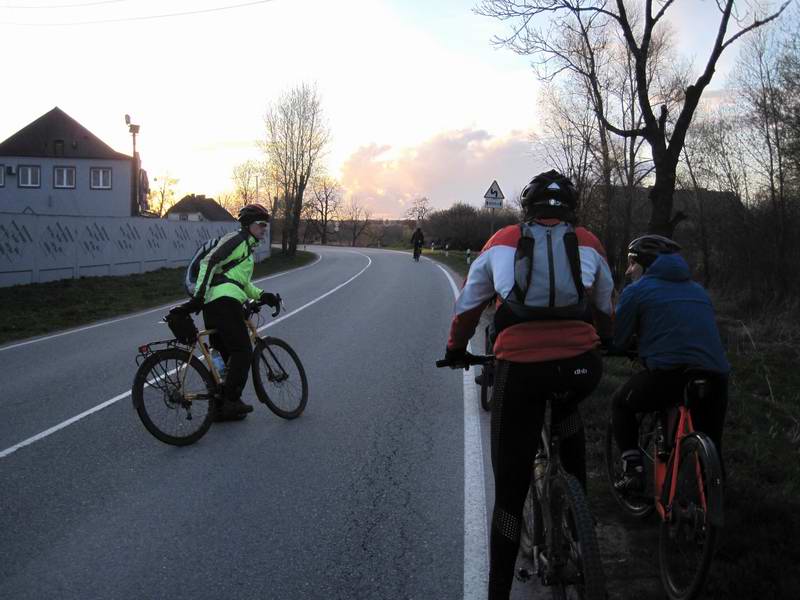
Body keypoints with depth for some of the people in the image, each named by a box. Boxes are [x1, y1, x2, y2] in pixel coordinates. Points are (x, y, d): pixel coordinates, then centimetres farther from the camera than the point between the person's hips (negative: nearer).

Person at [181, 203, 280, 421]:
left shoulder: (247, 247, 28)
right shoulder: (236, 239, -3)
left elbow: (242, 282, 30)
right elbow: (209, 262, -16)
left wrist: (262, 295, 16)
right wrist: (200, 295, -23)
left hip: (213, 304, 10)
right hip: (224, 300, -10)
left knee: (225, 354, 13)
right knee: (242, 350, -9)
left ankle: (221, 407, 16)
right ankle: (232, 401, -7)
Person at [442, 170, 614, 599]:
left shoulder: (502, 242, 16)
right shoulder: (589, 244, 18)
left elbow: (467, 306, 24)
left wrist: (456, 349, 41)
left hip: (519, 369, -1)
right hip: (581, 365, 2)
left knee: (510, 488, 11)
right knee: (566, 407, 39)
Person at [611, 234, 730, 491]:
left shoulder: (636, 291, 8)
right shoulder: (697, 289, 25)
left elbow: (618, 341, 9)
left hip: (669, 374, -5)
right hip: (716, 375, 5)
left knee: (621, 404, 21)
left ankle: (633, 469, 9)